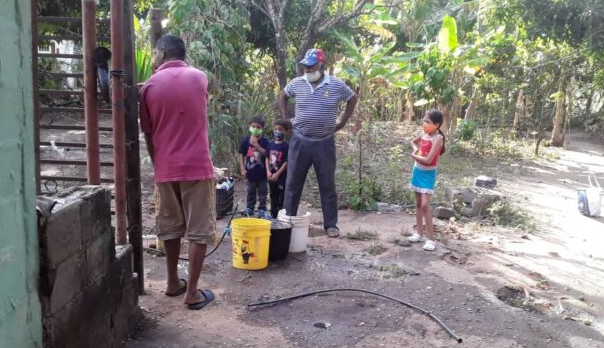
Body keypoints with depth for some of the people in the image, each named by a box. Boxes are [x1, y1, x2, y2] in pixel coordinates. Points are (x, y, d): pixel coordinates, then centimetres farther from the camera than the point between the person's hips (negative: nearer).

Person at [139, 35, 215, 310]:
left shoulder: (150, 86, 0)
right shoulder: (199, 78, 2)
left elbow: (148, 134, 5)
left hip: (165, 169, 2)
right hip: (197, 166, -1)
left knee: (170, 227, 16)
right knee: (199, 230, 4)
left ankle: (173, 283, 28)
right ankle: (192, 292, 6)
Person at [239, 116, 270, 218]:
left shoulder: (264, 141, -6)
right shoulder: (246, 140, -2)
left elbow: (266, 154, -18)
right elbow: (242, 156, 3)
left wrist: (256, 145, -25)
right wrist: (243, 169, -3)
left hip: (261, 172, -2)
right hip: (250, 172, 2)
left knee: (262, 193, 7)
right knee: (251, 192, 15)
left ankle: (262, 210, 16)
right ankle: (249, 208, 27)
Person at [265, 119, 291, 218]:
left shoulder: (286, 146, -11)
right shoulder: (271, 144, 7)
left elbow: (286, 162, -14)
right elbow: (267, 159, 9)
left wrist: (277, 174, -16)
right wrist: (268, 172, -4)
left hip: (282, 176, -6)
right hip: (271, 176, 6)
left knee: (282, 198, -2)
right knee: (273, 196, 17)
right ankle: (273, 216, 28)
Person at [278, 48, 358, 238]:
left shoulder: (337, 85, -6)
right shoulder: (297, 83, -1)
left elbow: (353, 98, 12)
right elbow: (283, 95, 19)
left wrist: (342, 123, 6)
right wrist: (285, 119, 9)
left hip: (325, 143, -1)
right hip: (300, 141, 1)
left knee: (328, 185, 7)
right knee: (292, 184, 6)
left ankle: (331, 225, 17)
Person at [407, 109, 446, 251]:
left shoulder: (437, 138, -20)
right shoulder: (424, 134, 2)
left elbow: (428, 160, -25)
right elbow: (413, 141, 25)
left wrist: (413, 155, -9)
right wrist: (416, 150, 4)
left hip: (428, 174, -7)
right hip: (417, 171, 7)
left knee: (425, 204, -13)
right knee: (418, 203, 12)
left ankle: (431, 239, -6)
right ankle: (419, 234, 22)